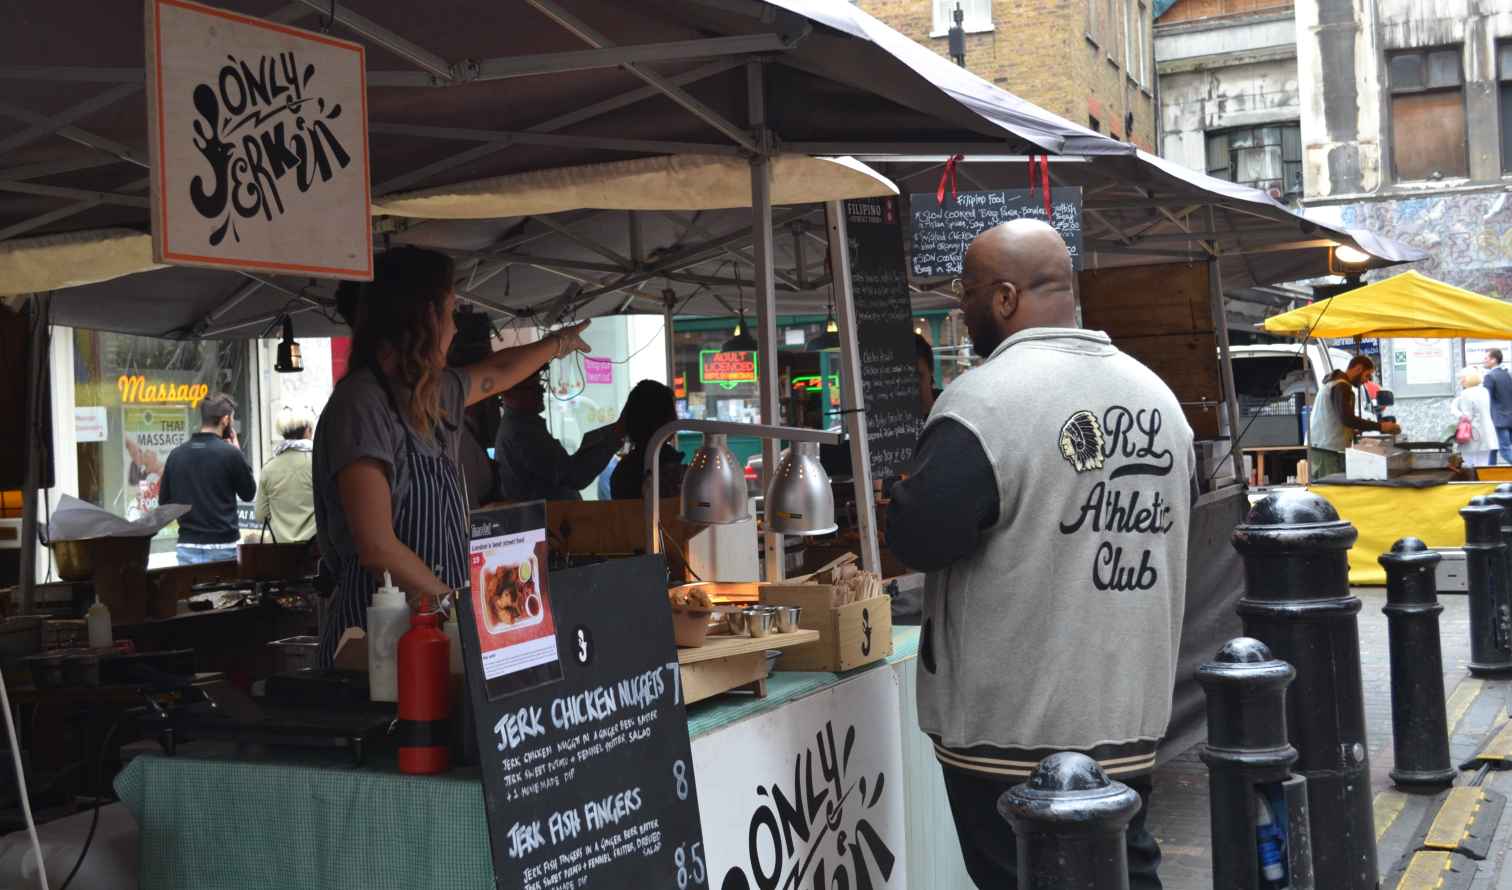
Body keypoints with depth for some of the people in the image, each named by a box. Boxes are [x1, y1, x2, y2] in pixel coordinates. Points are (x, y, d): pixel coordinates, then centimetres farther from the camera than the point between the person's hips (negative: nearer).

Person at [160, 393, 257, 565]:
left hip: (187, 547, 4)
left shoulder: (176, 454, 3)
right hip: (222, 548, -4)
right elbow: (248, 493, 3)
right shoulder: (229, 454, -11)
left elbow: (163, 501, 10)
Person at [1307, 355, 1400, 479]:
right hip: (1329, 452, -10)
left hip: (1318, 449, 10)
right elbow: (1348, 419, -22)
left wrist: (1353, 431, 18)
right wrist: (1380, 426, -20)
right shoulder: (1342, 386, -11)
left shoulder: (1332, 383, 22)